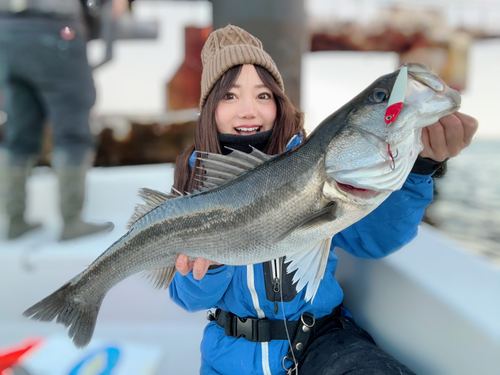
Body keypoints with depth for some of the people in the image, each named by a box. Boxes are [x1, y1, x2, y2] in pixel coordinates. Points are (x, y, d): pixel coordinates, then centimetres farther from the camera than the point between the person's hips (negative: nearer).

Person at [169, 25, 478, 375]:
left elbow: (371, 237, -19)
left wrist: (420, 164, -33)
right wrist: (207, 266, -28)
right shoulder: (196, 176, -3)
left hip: (321, 340, -3)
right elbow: (192, 297, -5)